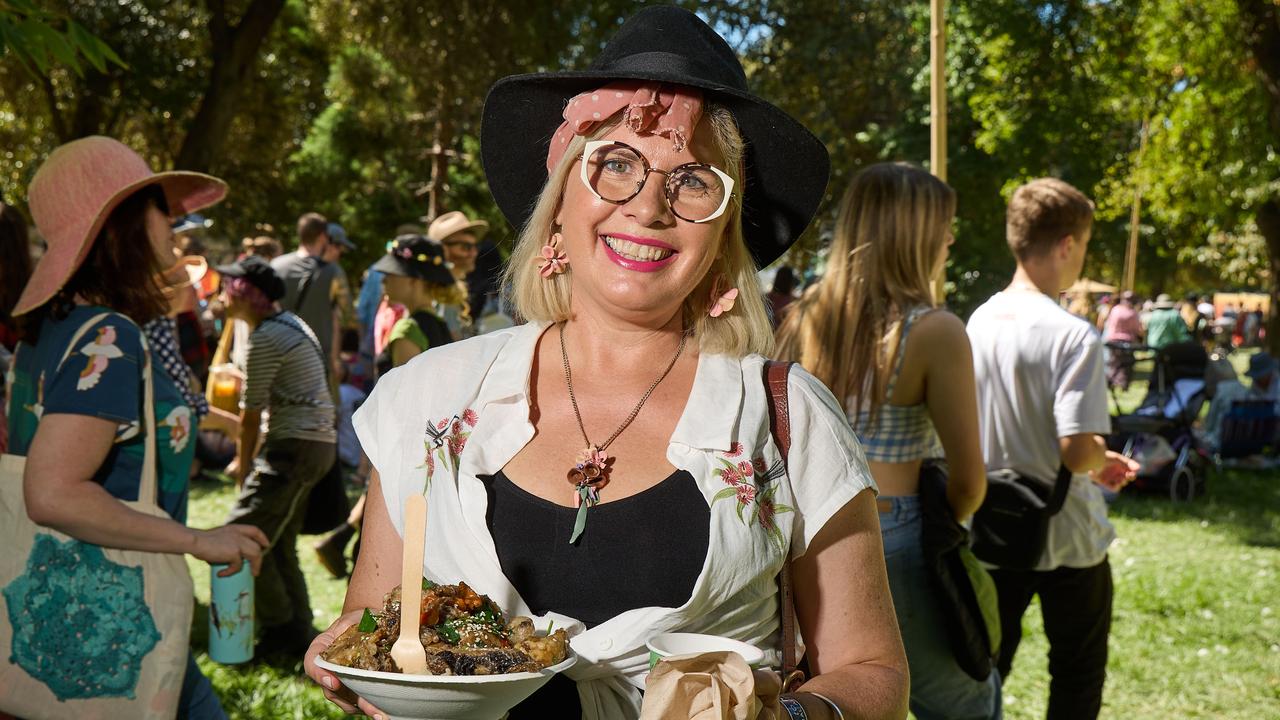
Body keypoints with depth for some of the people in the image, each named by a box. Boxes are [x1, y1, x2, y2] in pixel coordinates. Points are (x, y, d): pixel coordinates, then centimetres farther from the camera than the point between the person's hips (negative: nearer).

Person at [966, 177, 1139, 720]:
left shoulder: (980, 321, 0)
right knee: (1077, 676, 14)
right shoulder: (1072, 335, -21)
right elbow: (1077, 452, -28)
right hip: (1066, 538, -5)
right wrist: (1103, 459, -3)